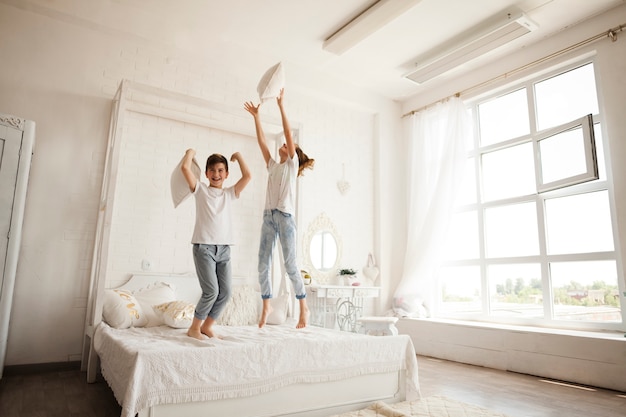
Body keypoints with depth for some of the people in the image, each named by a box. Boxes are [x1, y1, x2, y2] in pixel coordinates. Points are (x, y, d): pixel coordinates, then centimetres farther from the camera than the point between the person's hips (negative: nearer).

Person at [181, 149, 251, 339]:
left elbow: (247, 176, 7)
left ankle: (207, 326, 20)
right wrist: (190, 152, 11)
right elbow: (185, 168, -6)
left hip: (224, 249, 4)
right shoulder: (200, 189, 6)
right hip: (204, 247, -4)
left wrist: (238, 156, 17)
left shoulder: (229, 193, 15)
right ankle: (194, 328, 10)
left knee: (225, 292, 1)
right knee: (211, 291, -11)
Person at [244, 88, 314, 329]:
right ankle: (266, 306, 20)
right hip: (268, 216, 6)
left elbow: (289, 134, -1)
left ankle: (304, 309, 7)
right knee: (263, 265, 5)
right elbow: (261, 141, 19)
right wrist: (256, 116, 17)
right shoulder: (273, 165, 20)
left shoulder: (292, 164, 6)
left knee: (290, 265, -6)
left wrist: (281, 107, -2)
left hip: (285, 216, -6)